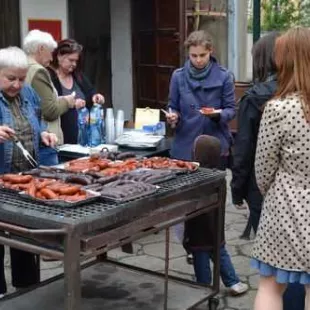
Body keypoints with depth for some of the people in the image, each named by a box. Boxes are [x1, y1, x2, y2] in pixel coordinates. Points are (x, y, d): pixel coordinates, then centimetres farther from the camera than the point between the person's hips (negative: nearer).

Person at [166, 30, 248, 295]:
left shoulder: (223, 77, -2)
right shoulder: (178, 77, 3)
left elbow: (231, 109, 1)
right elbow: (174, 108, 9)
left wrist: (219, 114, -20)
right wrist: (173, 117, -13)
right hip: (186, 149, 2)